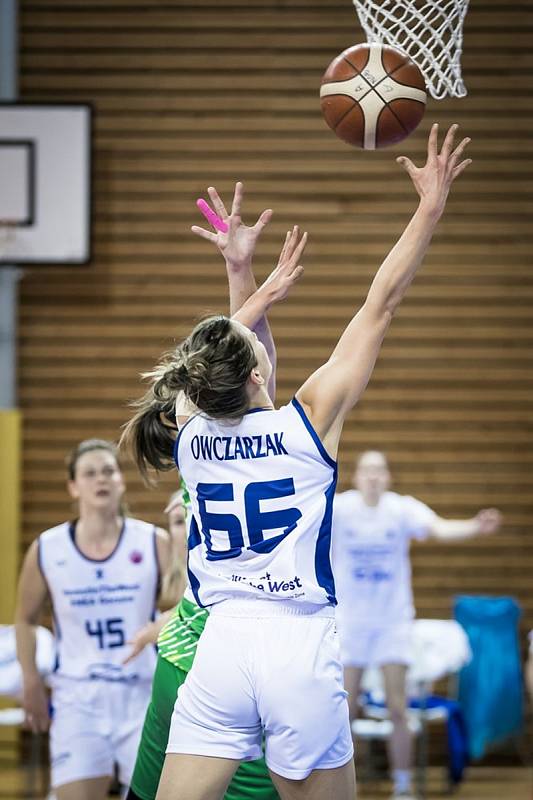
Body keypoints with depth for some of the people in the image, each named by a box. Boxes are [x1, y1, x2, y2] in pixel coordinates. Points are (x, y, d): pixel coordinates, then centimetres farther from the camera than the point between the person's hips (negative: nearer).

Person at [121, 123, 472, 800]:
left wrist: (260, 297, 39)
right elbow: (379, 307, 0)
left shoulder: (191, 436, 5)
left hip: (219, 649, 3)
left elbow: (204, 360, 28)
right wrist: (431, 208, 5)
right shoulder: (309, 421, -4)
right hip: (301, 651, -3)